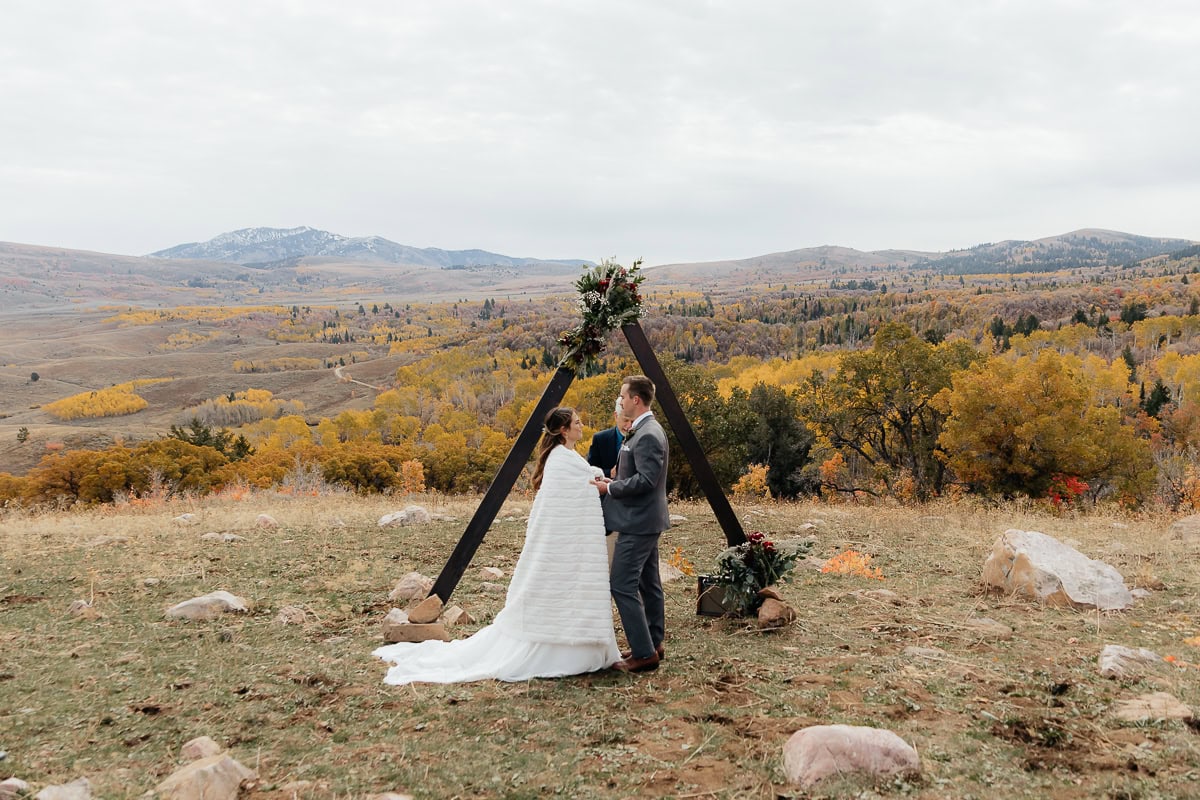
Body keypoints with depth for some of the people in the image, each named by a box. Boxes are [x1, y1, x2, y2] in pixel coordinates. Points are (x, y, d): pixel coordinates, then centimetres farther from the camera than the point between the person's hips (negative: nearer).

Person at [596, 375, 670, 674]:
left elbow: (645, 480, -26)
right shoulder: (644, 430, 13)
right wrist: (612, 483, 8)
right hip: (644, 520, 11)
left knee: (622, 584, -10)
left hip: (639, 522, -11)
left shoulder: (648, 435, -20)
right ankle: (653, 644, 24)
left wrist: (609, 487, -15)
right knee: (648, 583, 15)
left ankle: (643, 653, -7)